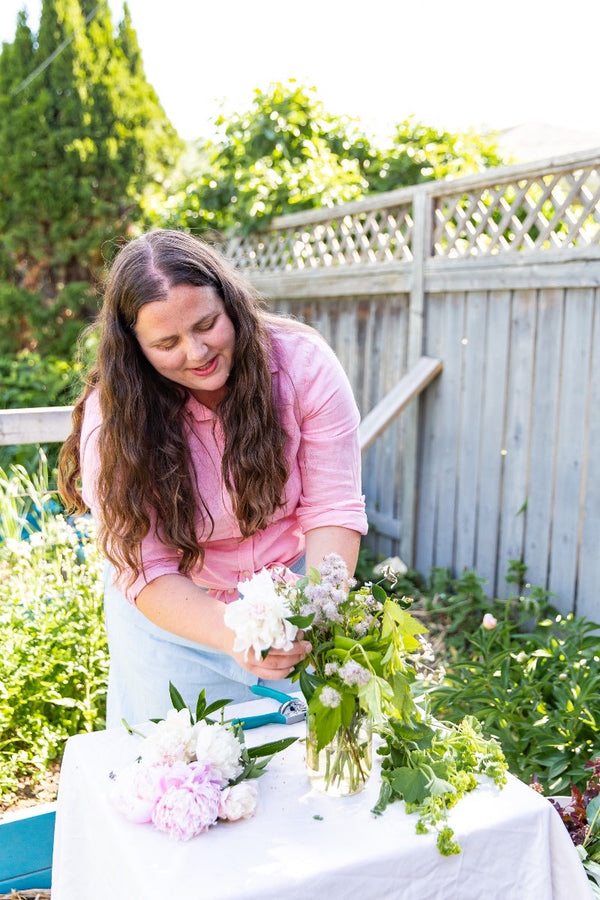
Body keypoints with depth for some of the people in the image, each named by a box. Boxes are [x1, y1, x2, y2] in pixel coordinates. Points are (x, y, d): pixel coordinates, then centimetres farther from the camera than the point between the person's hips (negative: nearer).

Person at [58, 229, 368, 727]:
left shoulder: (301, 362, -21)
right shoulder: (113, 415, -22)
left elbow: (333, 510, -19)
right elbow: (146, 571, -23)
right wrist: (233, 634, -41)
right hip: (171, 612, 0)